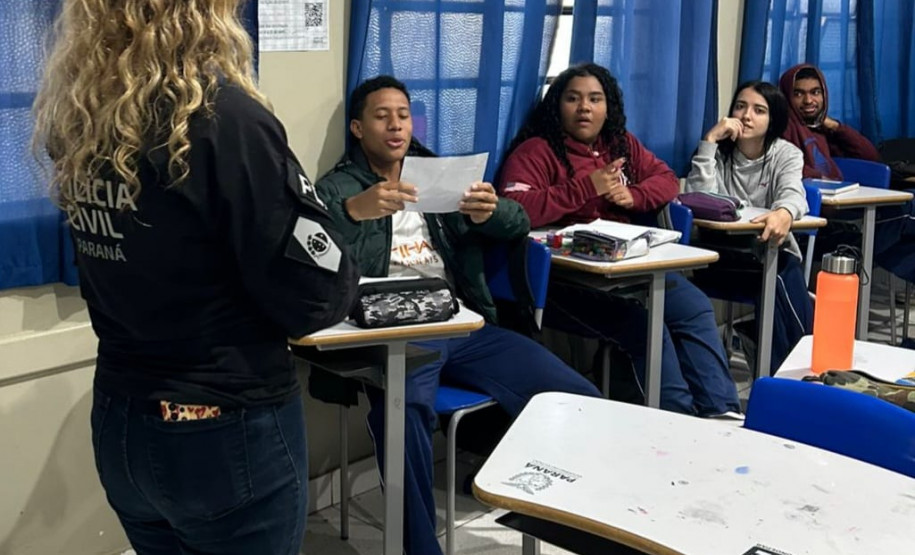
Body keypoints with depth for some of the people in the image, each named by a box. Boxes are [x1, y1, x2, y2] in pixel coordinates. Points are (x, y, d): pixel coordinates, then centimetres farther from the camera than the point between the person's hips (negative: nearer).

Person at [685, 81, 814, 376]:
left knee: (789, 276, -33)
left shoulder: (787, 154, 3)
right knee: (775, 284, -31)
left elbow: (793, 194, -20)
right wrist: (709, 140, -19)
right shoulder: (718, 152, 3)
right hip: (721, 254, -1)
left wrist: (784, 213, -46)